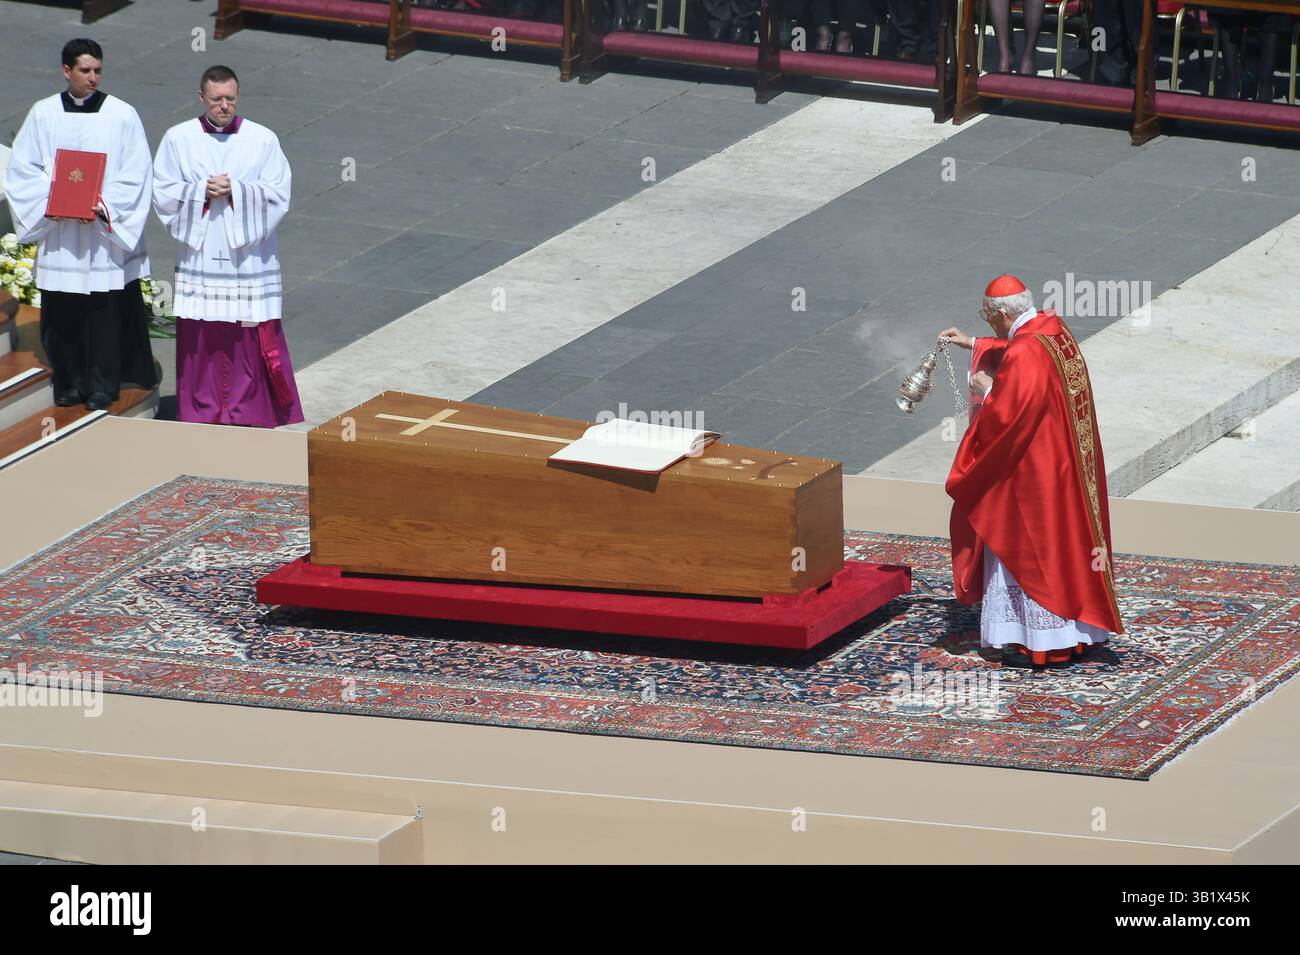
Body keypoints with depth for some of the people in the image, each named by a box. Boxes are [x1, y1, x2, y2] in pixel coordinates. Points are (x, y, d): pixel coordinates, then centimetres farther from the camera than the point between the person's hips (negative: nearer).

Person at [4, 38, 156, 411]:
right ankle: (69, 383, 17)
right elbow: (22, 170, 5)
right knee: (61, 316, 4)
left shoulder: (122, 115, -2)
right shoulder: (43, 114, 3)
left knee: (106, 313, -1)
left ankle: (102, 387, 10)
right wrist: (51, 202, -10)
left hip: (107, 234, -2)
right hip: (59, 238, 2)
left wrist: (105, 206, -15)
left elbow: (135, 177, -2)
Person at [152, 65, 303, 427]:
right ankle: (203, 415, 12)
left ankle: (249, 415, 6)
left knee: (251, 340, -1)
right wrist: (202, 192, -16)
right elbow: (163, 195, -1)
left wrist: (236, 191, -16)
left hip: (249, 258, -1)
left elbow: (278, 196, -4)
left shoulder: (263, 140, 1)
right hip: (199, 258, 1)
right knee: (200, 341, 3)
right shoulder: (178, 139, 3)